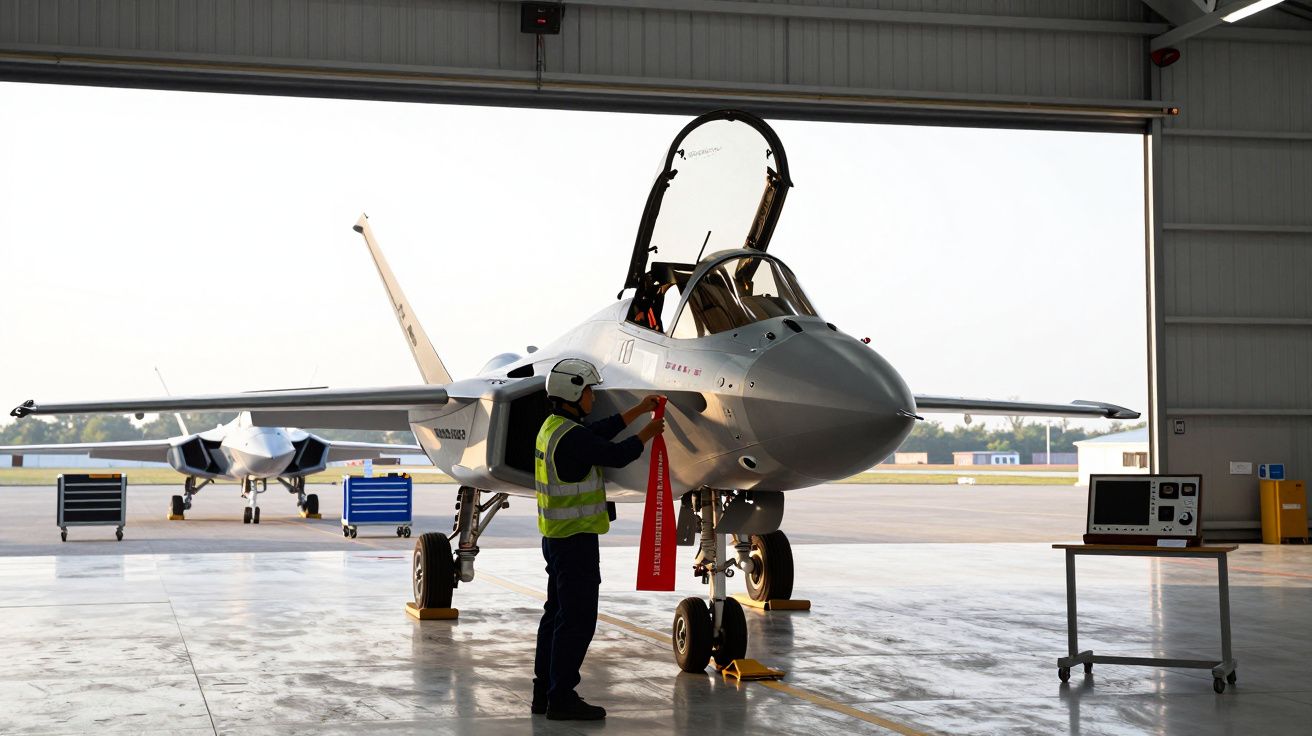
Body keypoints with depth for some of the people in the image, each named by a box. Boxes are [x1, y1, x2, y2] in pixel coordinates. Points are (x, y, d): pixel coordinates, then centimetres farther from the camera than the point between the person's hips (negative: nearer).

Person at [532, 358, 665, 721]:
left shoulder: (552, 427, 10)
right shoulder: (572, 437, -21)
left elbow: (600, 432, 18)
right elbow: (616, 455, -12)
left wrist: (639, 410, 23)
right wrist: (648, 434, 5)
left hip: (555, 537, 10)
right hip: (576, 539, -10)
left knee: (557, 615, 15)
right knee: (577, 620, -5)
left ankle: (545, 692, 20)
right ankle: (562, 698, -1)